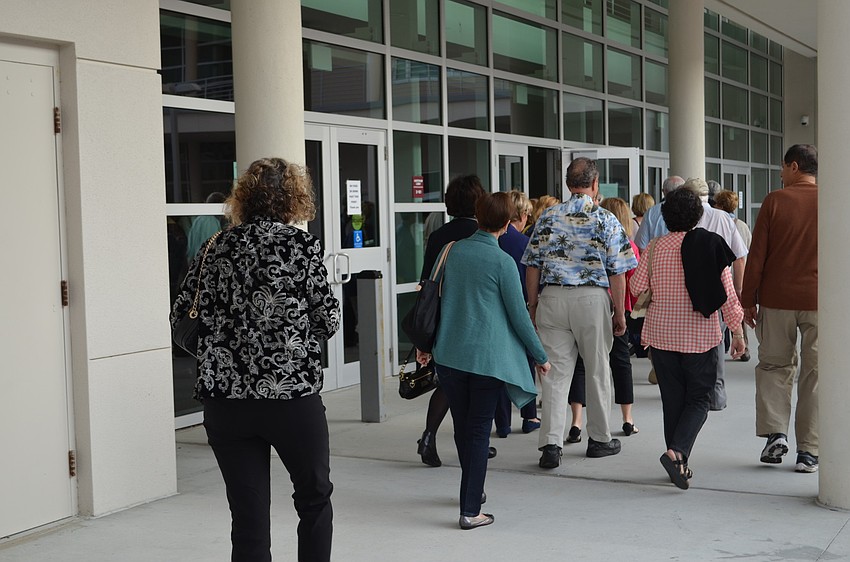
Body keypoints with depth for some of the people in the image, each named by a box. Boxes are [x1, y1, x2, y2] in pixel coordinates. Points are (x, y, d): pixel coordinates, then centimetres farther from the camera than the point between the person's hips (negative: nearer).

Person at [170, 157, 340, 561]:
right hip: (293, 396, -3)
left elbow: (181, 314, 9)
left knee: (248, 516, 7)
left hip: (225, 402, 3)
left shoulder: (219, 248, 6)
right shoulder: (302, 245, -4)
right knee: (315, 498, 18)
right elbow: (328, 322, -2)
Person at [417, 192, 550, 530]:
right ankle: (470, 511, 1)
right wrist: (540, 356, 6)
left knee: (462, 426, 17)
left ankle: (472, 491, 35)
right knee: (479, 431, 2)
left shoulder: (454, 251, 3)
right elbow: (518, 314, -6)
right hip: (487, 357, -5)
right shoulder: (502, 262, -10)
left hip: (449, 354, 5)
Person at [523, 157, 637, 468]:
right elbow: (617, 273, -3)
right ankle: (599, 439, 24)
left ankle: (551, 444, -3)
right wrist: (620, 314, 5)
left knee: (555, 372, 4)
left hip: (552, 297, 2)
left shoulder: (548, 217, 5)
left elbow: (532, 266, 5)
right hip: (592, 297, -2)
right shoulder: (606, 220, -2)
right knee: (598, 370, 12)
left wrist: (533, 305, 14)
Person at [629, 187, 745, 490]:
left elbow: (636, 287, 1)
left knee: (672, 399, 10)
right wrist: (737, 331, 1)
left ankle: (679, 465, 13)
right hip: (700, 334, -2)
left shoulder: (655, 247, -2)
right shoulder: (711, 245, -6)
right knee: (699, 399, 6)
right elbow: (727, 292, -6)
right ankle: (677, 451, -16)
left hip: (661, 332, 2)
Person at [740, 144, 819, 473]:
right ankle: (808, 451, 6)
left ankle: (775, 432, 3)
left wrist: (748, 300, 4)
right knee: (814, 373, 5)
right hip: (819, 300, 1)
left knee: (773, 365, 16)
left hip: (777, 298, -1)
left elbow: (756, 255, -3)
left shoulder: (775, 201, -2)